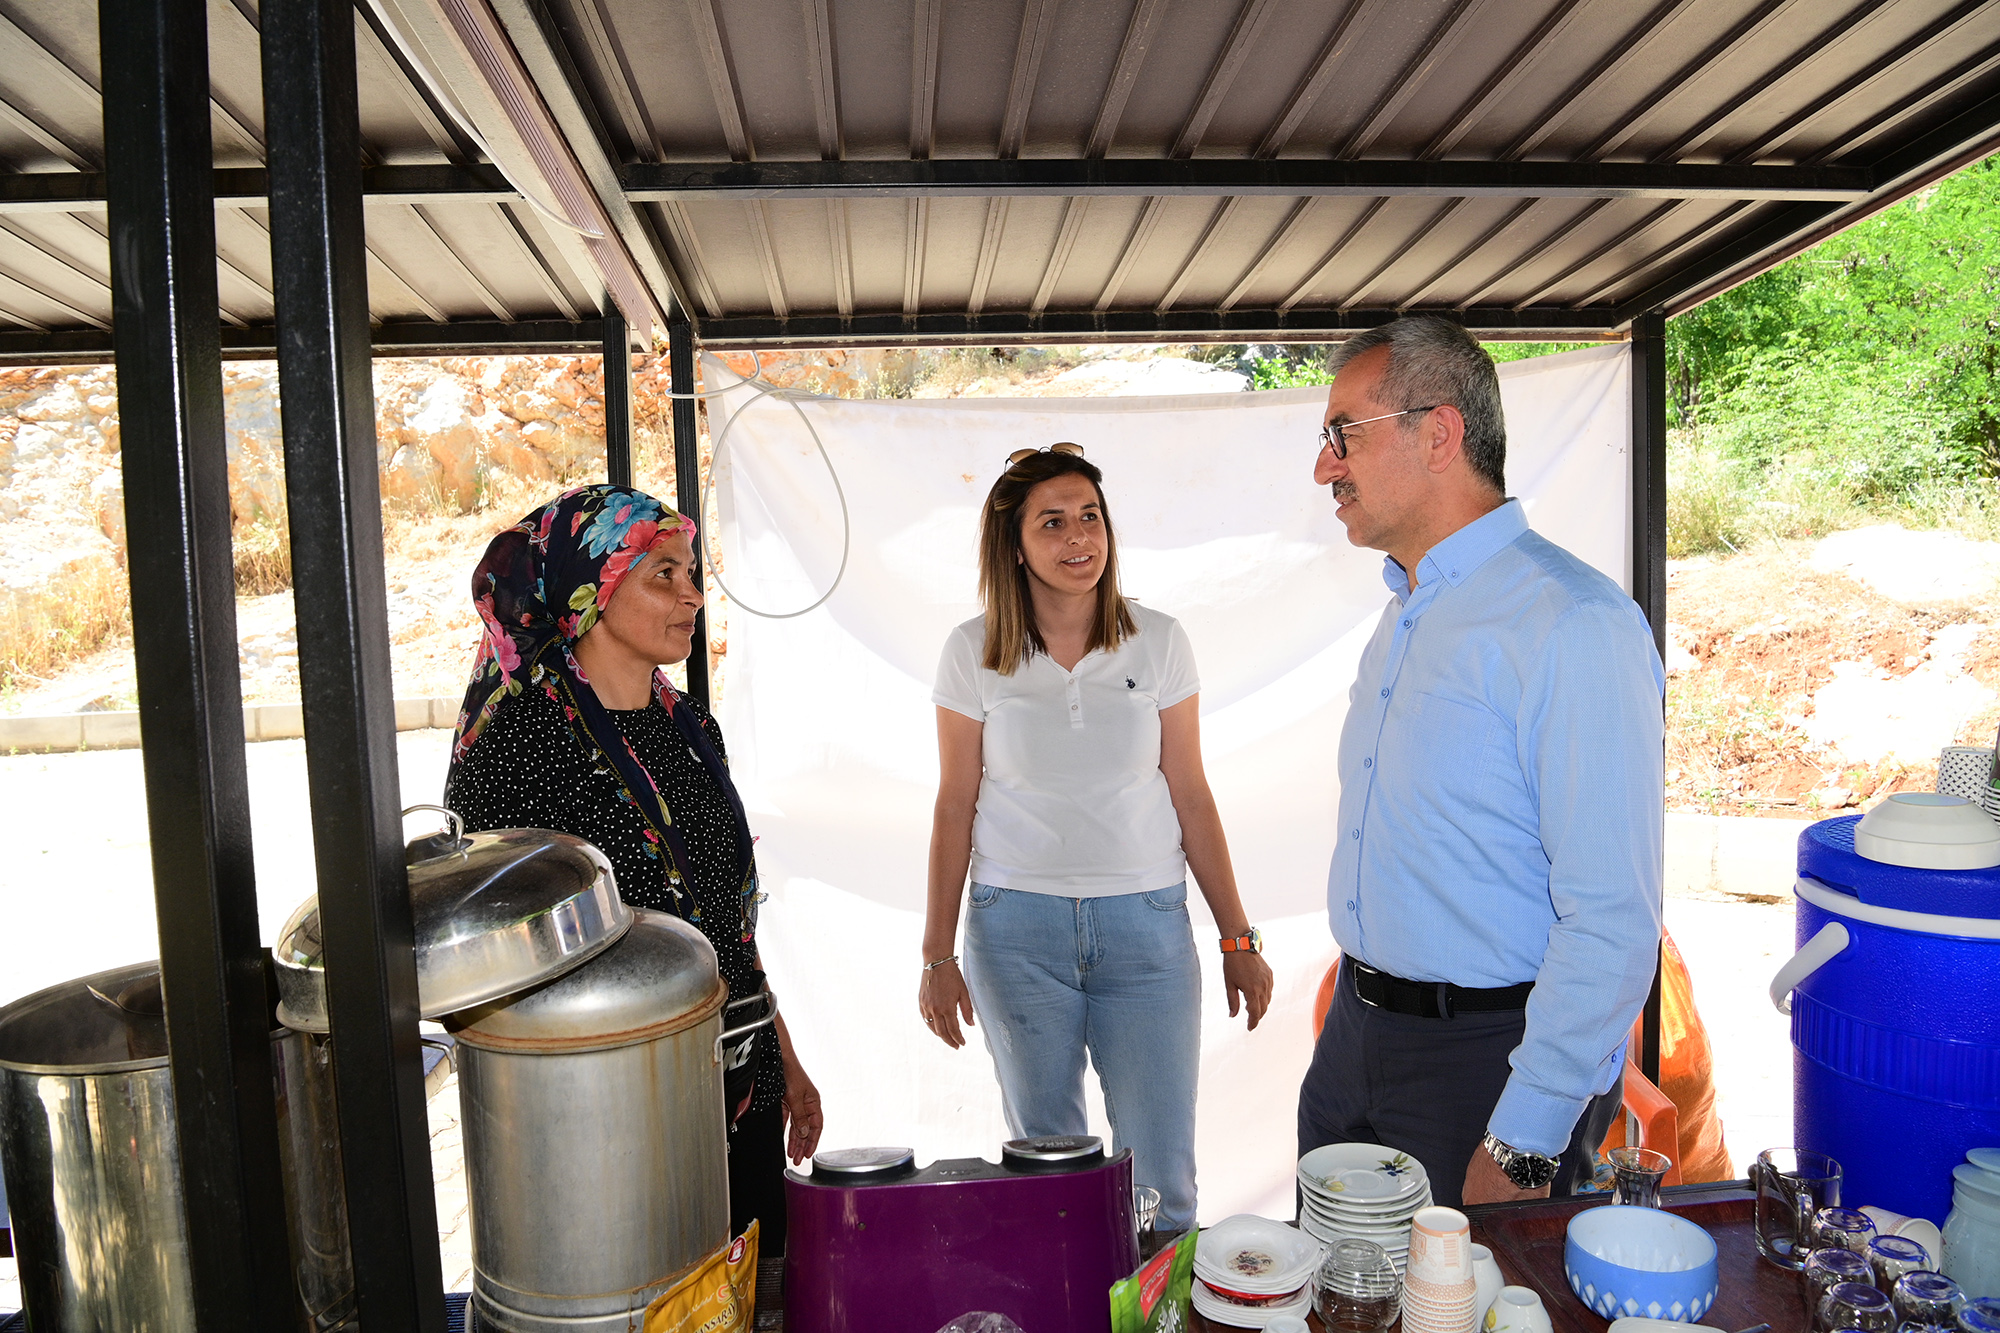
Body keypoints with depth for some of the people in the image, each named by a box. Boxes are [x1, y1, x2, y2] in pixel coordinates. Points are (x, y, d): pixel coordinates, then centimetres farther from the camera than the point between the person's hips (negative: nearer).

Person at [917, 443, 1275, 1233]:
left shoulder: (1158, 643, -2)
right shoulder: (973, 653, -3)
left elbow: (1191, 797, 3)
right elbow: (955, 807, 2)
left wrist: (1238, 939, 3)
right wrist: (937, 956, 2)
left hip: (1146, 922, 0)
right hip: (1017, 926, 0)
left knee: (1160, 1168, 6)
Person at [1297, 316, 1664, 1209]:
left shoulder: (1573, 624, -20)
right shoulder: (1404, 615, 10)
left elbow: (1612, 919, -23)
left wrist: (1523, 1146, -21)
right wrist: (1362, 1011, 16)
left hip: (1486, 1057, -8)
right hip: (1357, 1035, 8)